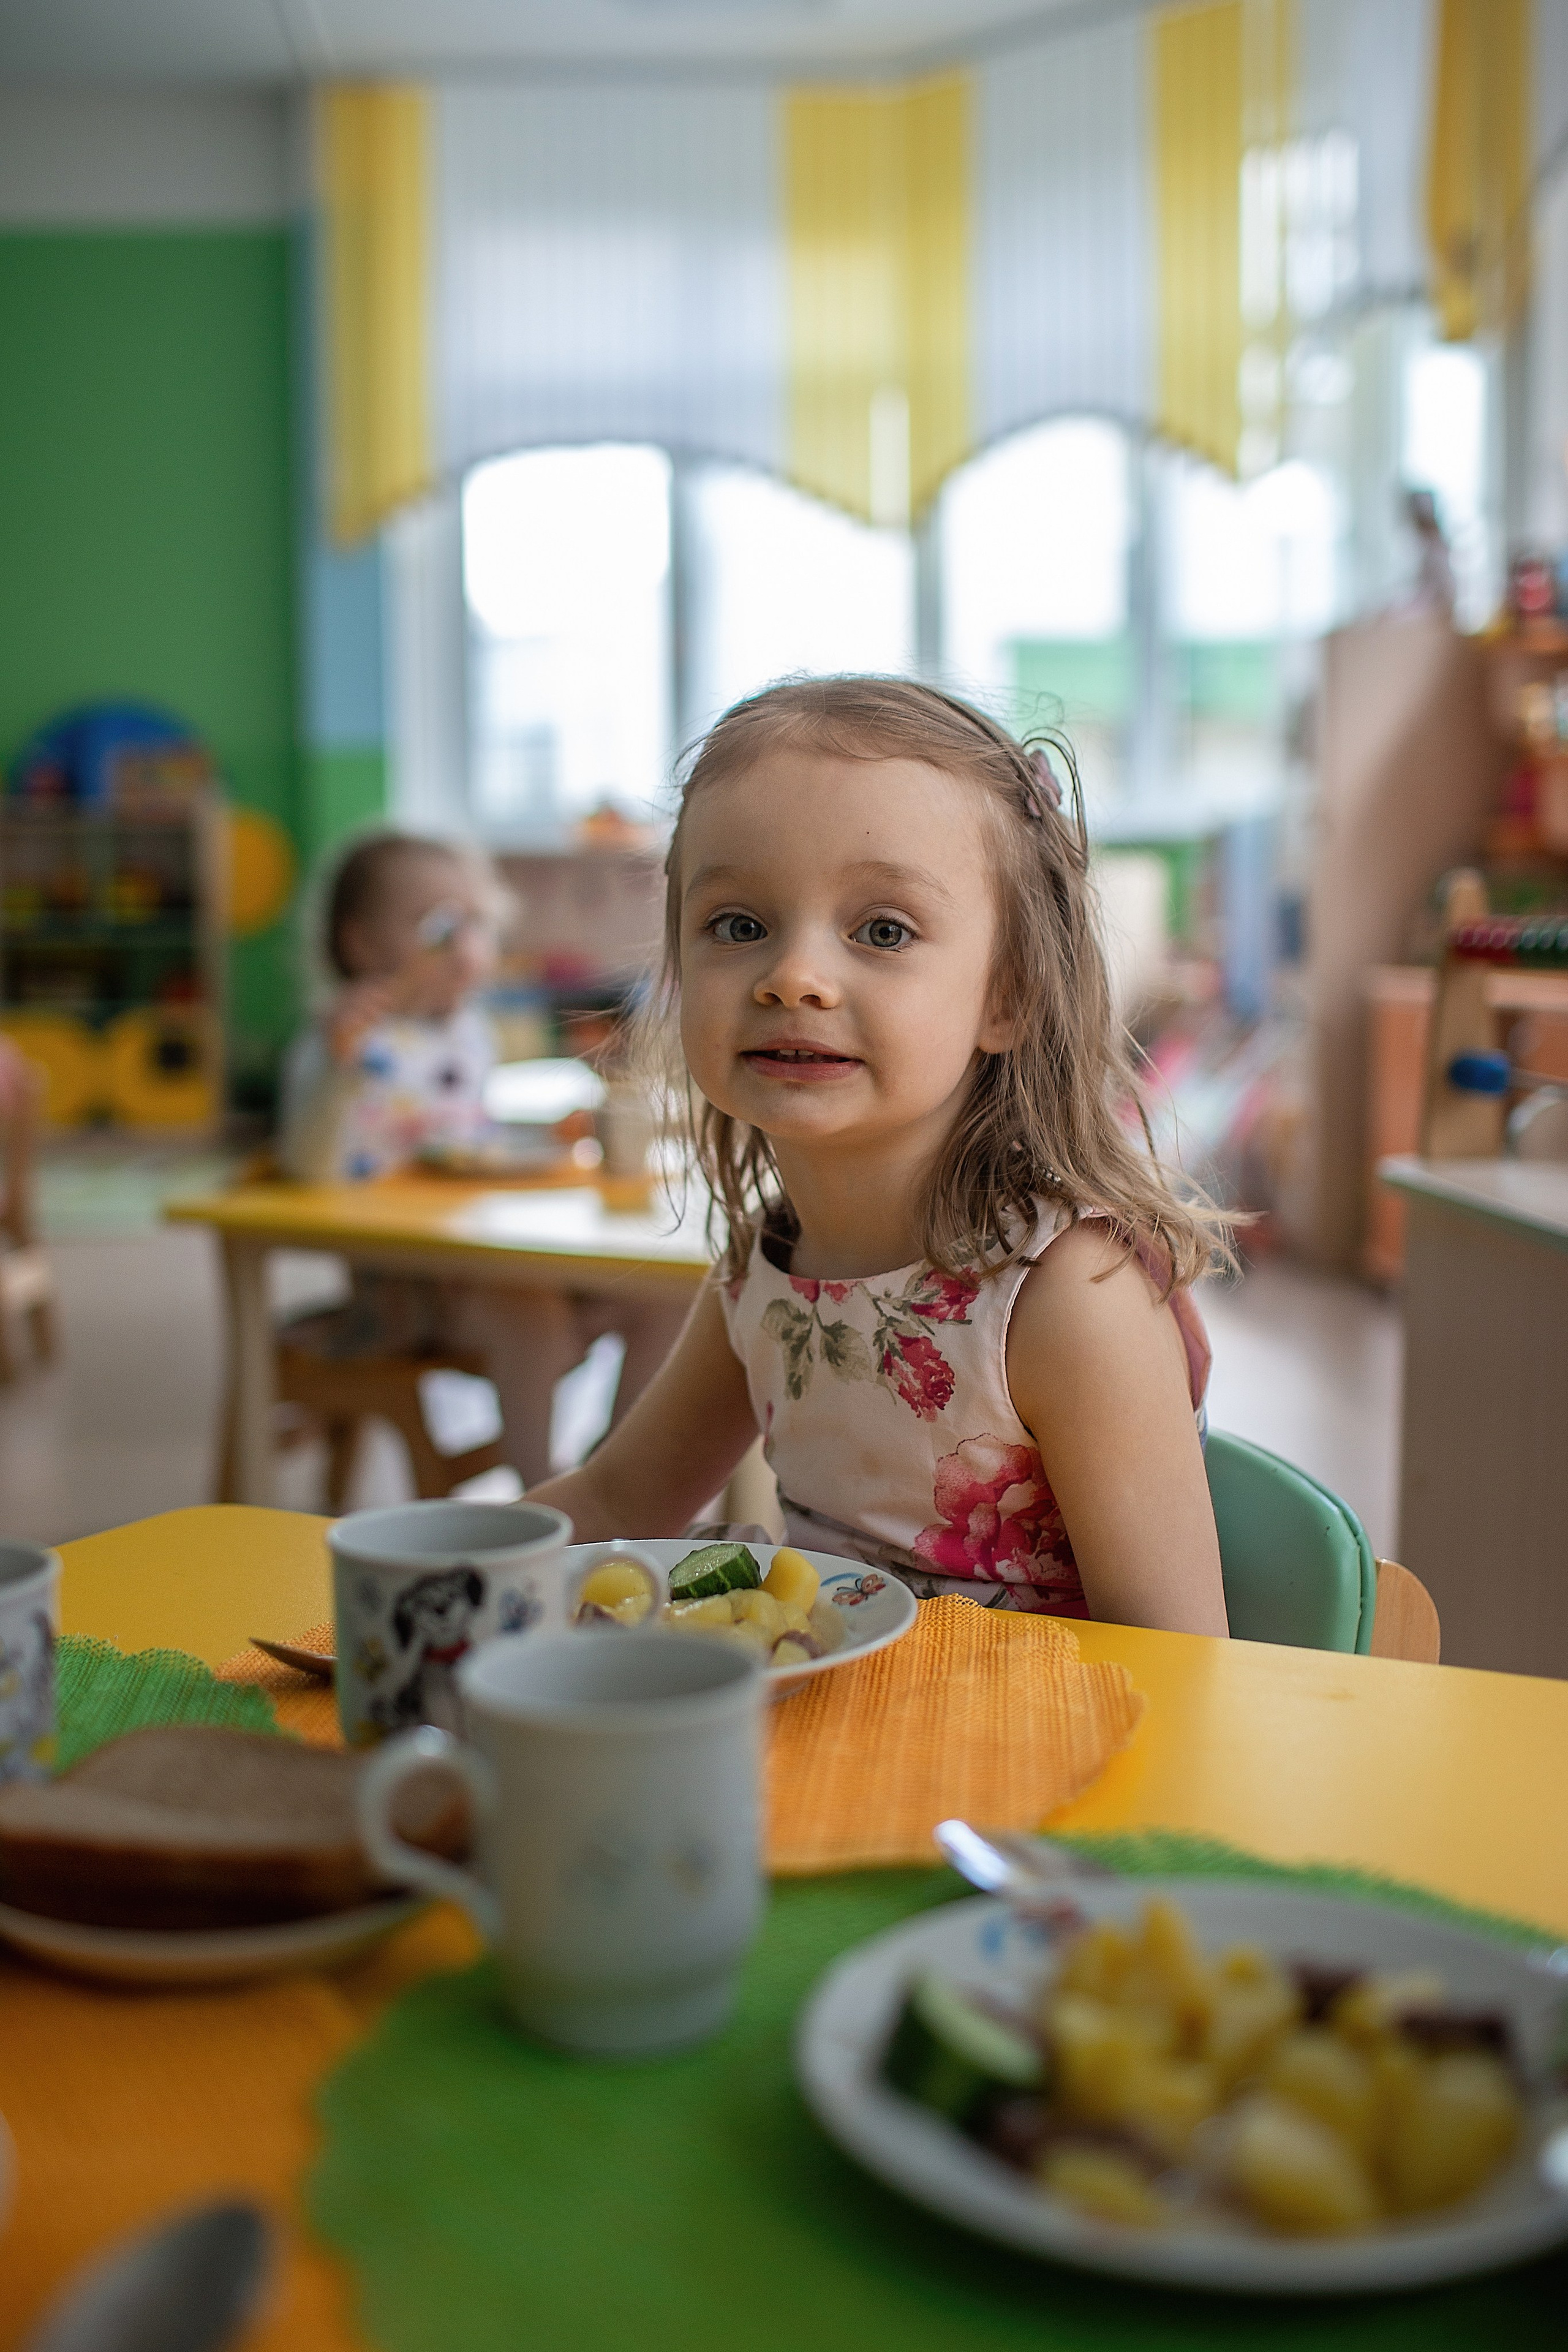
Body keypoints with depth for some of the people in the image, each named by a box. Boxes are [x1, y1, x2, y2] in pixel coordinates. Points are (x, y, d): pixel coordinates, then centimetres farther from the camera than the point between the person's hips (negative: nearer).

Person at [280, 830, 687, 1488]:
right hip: (399, 1273, -8)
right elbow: (313, 1166, -27)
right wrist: (339, 1059, -39)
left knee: (662, 1298, -4)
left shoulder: (467, 1029, 12)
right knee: (533, 1317, -35)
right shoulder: (348, 1040, -13)